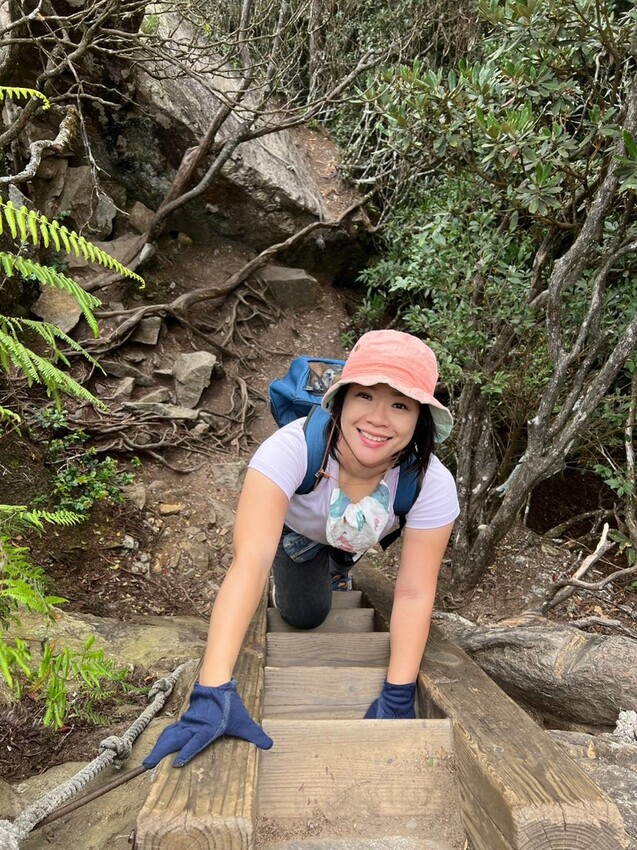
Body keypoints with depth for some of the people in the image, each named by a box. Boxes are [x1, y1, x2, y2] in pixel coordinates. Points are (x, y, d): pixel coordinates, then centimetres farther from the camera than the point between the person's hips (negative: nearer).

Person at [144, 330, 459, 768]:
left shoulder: (432, 484, -39)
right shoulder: (291, 448, -48)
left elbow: (414, 593, -32)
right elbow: (250, 561, -53)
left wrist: (397, 698, -34)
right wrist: (213, 692, -57)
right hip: (297, 526, -2)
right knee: (304, 614, -3)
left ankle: (337, 562, 44)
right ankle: (304, 566, 27)